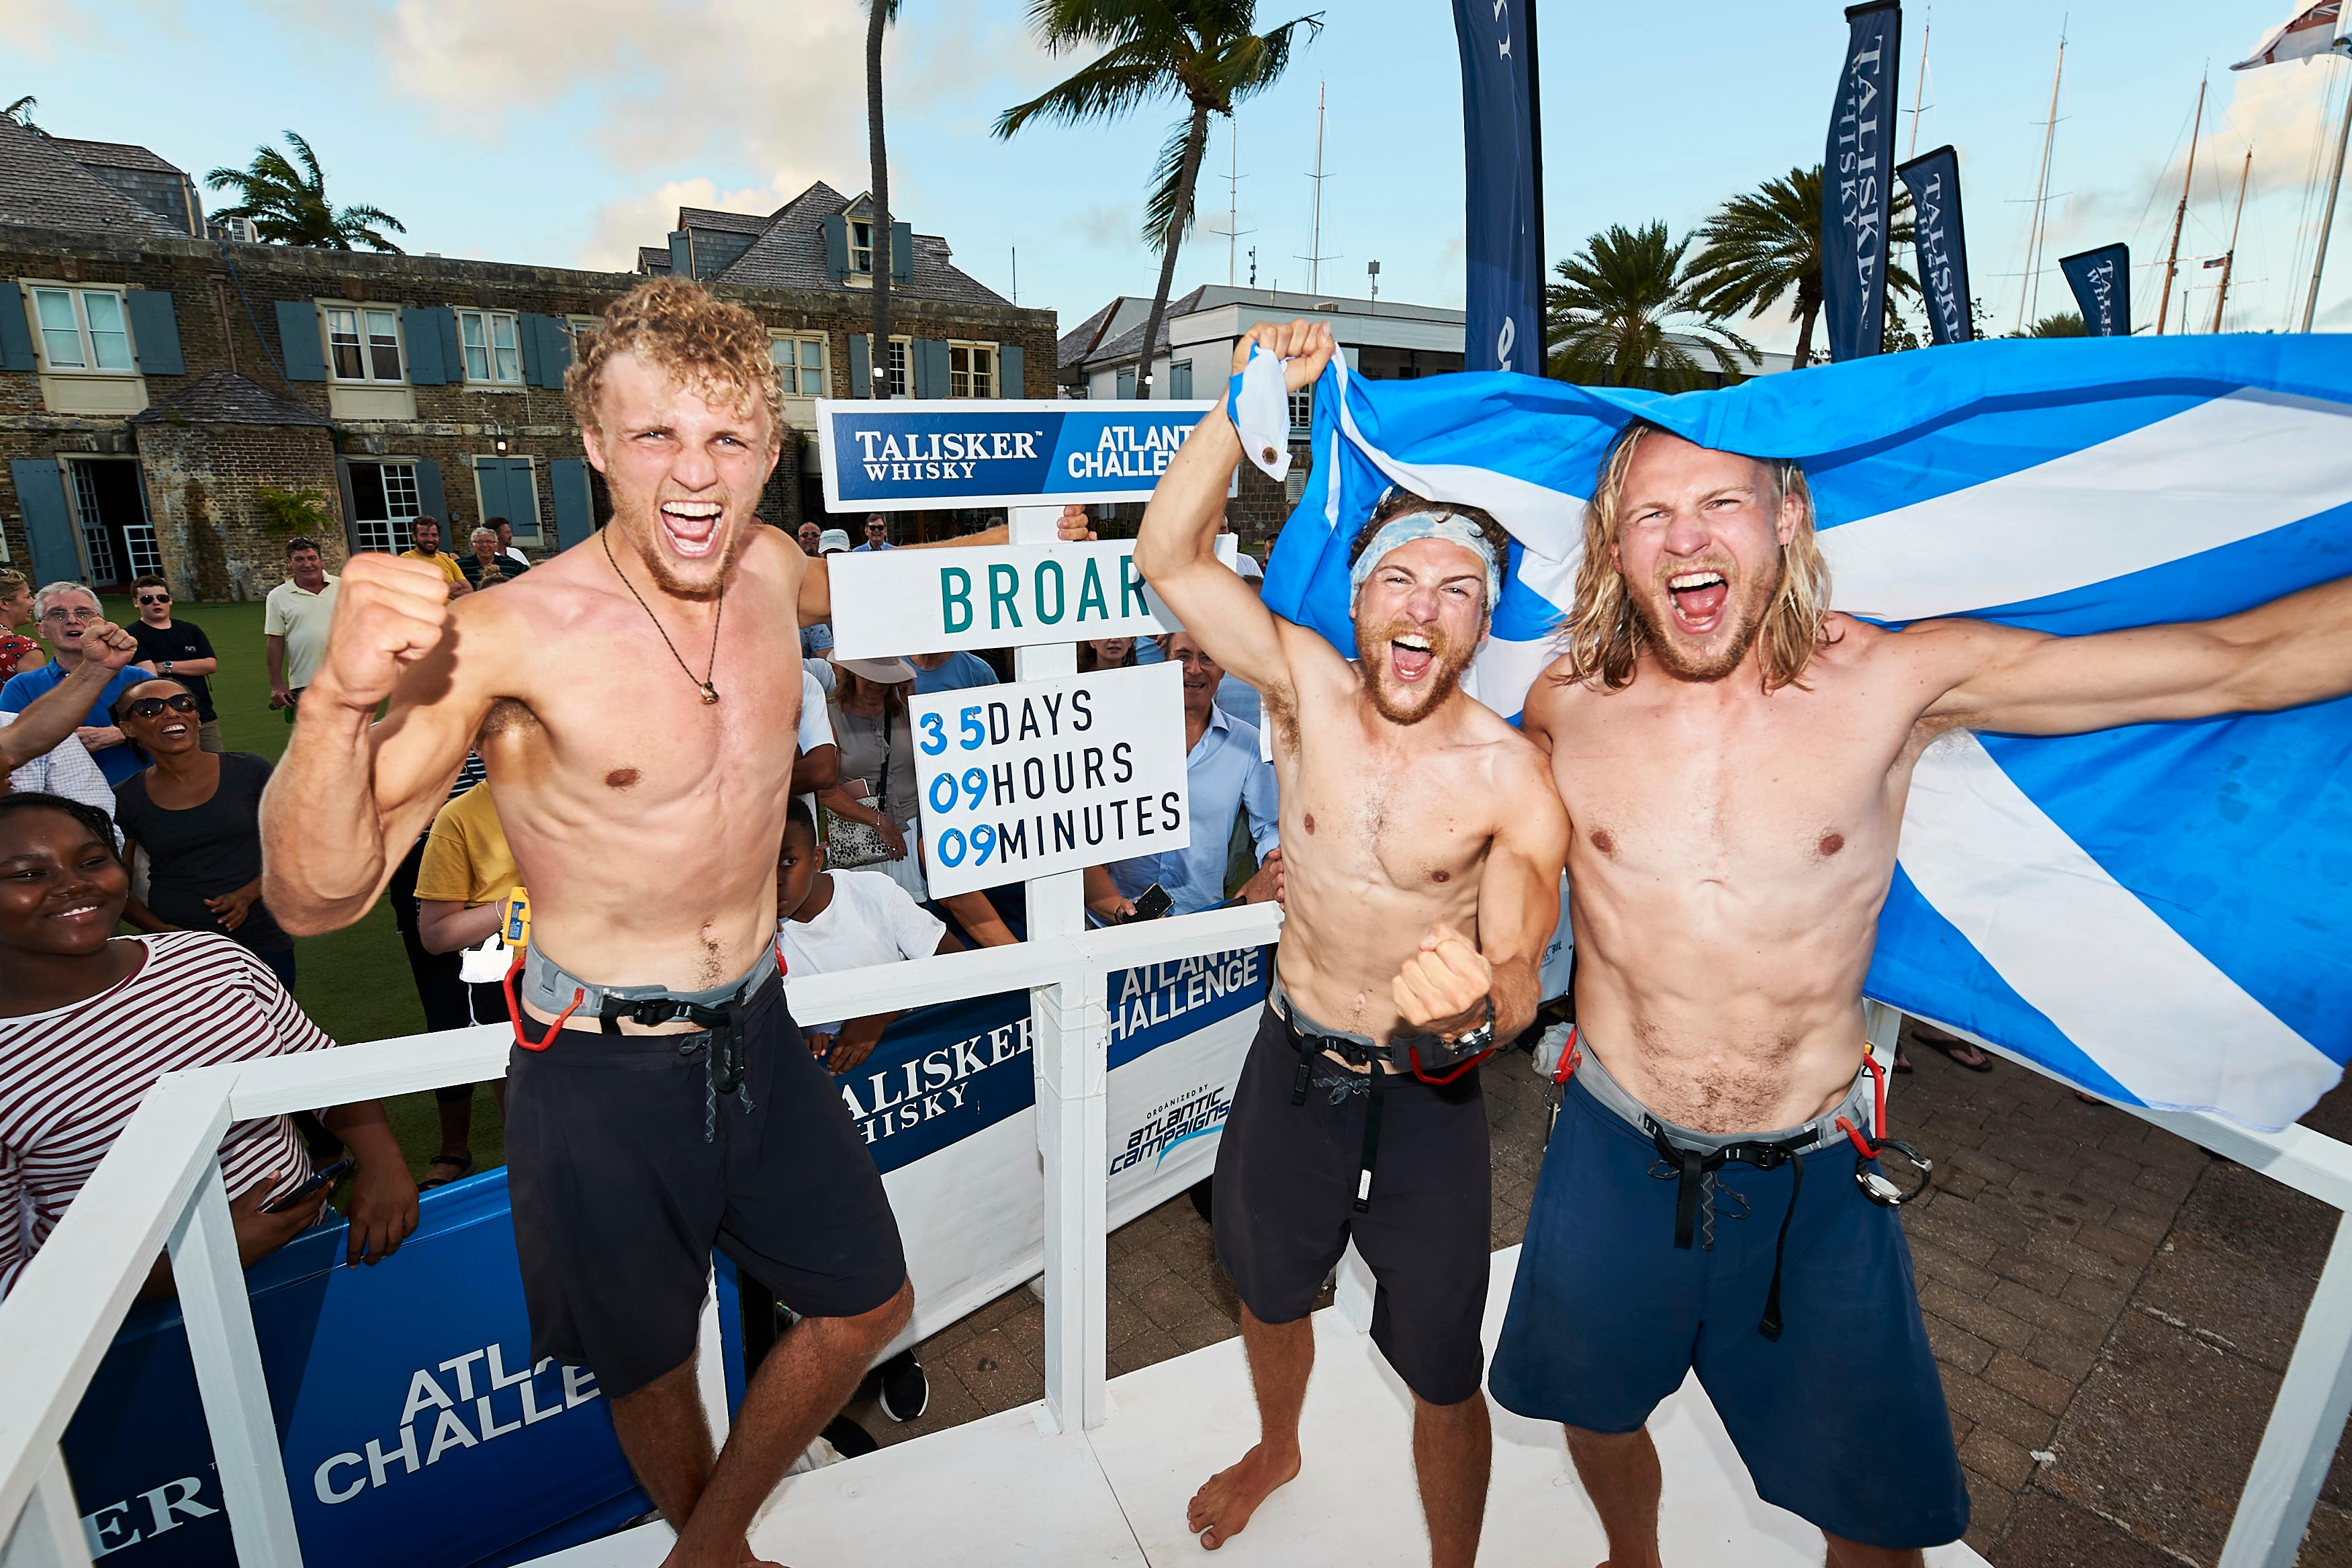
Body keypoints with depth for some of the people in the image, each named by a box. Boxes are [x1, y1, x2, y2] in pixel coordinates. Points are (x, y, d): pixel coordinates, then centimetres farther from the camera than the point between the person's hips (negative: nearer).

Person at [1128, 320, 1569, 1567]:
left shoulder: (1514, 779, -19)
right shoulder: (1309, 688, -13)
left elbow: (1519, 971, -21)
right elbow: (1168, 557, -19)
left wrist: (1472, 1006, -44)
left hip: (1428, 1097, -2)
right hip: (1293, 1063, 3)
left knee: (1442, 1376, 13)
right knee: (1268, 1291, 27)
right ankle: (1276, 1449, 61)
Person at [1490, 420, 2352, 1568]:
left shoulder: (1897, 683, -14)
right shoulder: (1565, 704, -11)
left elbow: (2240, 660, -12)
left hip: (1813, 1179, -1)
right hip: (1615, 1156, 2)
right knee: (1597, 1410, 26)